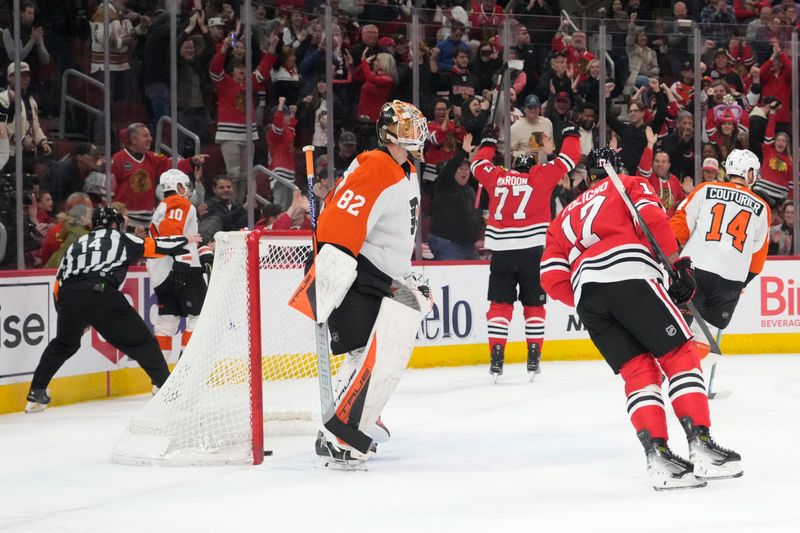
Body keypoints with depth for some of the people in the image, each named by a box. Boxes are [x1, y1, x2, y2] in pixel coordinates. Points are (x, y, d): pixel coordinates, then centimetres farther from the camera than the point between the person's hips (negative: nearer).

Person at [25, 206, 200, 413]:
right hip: (101, 293, -4)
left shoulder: (77, 245, 33)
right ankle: (165, 385, 7)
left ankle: (36, 394, 22)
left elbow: (59, 281, 29)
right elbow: (154, 246, 20)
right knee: (140, 340, 9)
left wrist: (71, 316, 38)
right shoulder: (120, 239, 22)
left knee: (63, 344, 27)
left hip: (68, 295, 4)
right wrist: (185, 241, 36)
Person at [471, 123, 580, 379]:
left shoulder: (496, 177, 14)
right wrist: (571, 134, 30)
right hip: (532, 250, -1)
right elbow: (567, 160, 14)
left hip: (501, 250, 1)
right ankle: (533, 357, 6)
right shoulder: (540, 176, 8)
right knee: (533, 304, 9)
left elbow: (478, 164, 33)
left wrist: (488, 141, 48)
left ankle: (496, 357, -4)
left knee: (500, 304, 5)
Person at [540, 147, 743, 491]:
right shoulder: (632, 185, 25)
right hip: (630, 274, -4)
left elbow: (552, 277, 21)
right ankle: (700, 446, -12)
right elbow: (653, 218, 1)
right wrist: (680, 265, 3)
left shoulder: (564, 217, 35)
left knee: (638, 371, 8)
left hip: (586, 294, 4)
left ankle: (657, 456, -8)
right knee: (679, 356, 1)